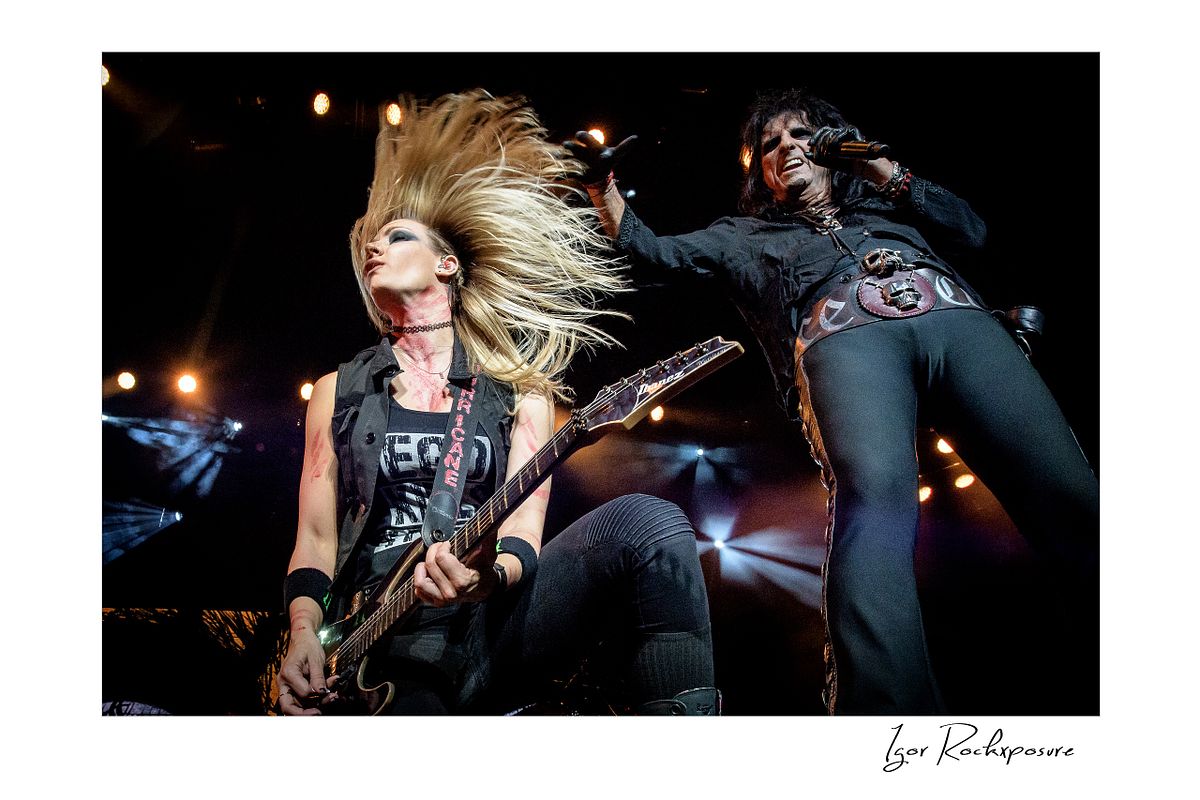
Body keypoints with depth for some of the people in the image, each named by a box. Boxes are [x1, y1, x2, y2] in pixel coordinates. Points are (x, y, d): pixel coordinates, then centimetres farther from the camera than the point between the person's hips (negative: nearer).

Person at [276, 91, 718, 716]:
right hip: (382, 645, -1)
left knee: (646, 523, -27)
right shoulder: (338, 391, 16)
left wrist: (490, 571, -25)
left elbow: (524, 524, 0)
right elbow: (317, 540, 13)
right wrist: (304, 635, -8)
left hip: (495, 623, 1)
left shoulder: (519, 389, 11)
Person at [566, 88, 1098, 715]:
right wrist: (601, 184, 19)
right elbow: (651, 254, 29)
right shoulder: (744, 236, 39)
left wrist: (877, 166, 28)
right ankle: (892, 711, -49)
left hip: (956, 313, 3)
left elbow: (971, 230, 27)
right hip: (843, 334, -2)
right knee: (872, 493, -37)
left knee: (1068, 497, -23)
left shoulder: (882, 204, 41)